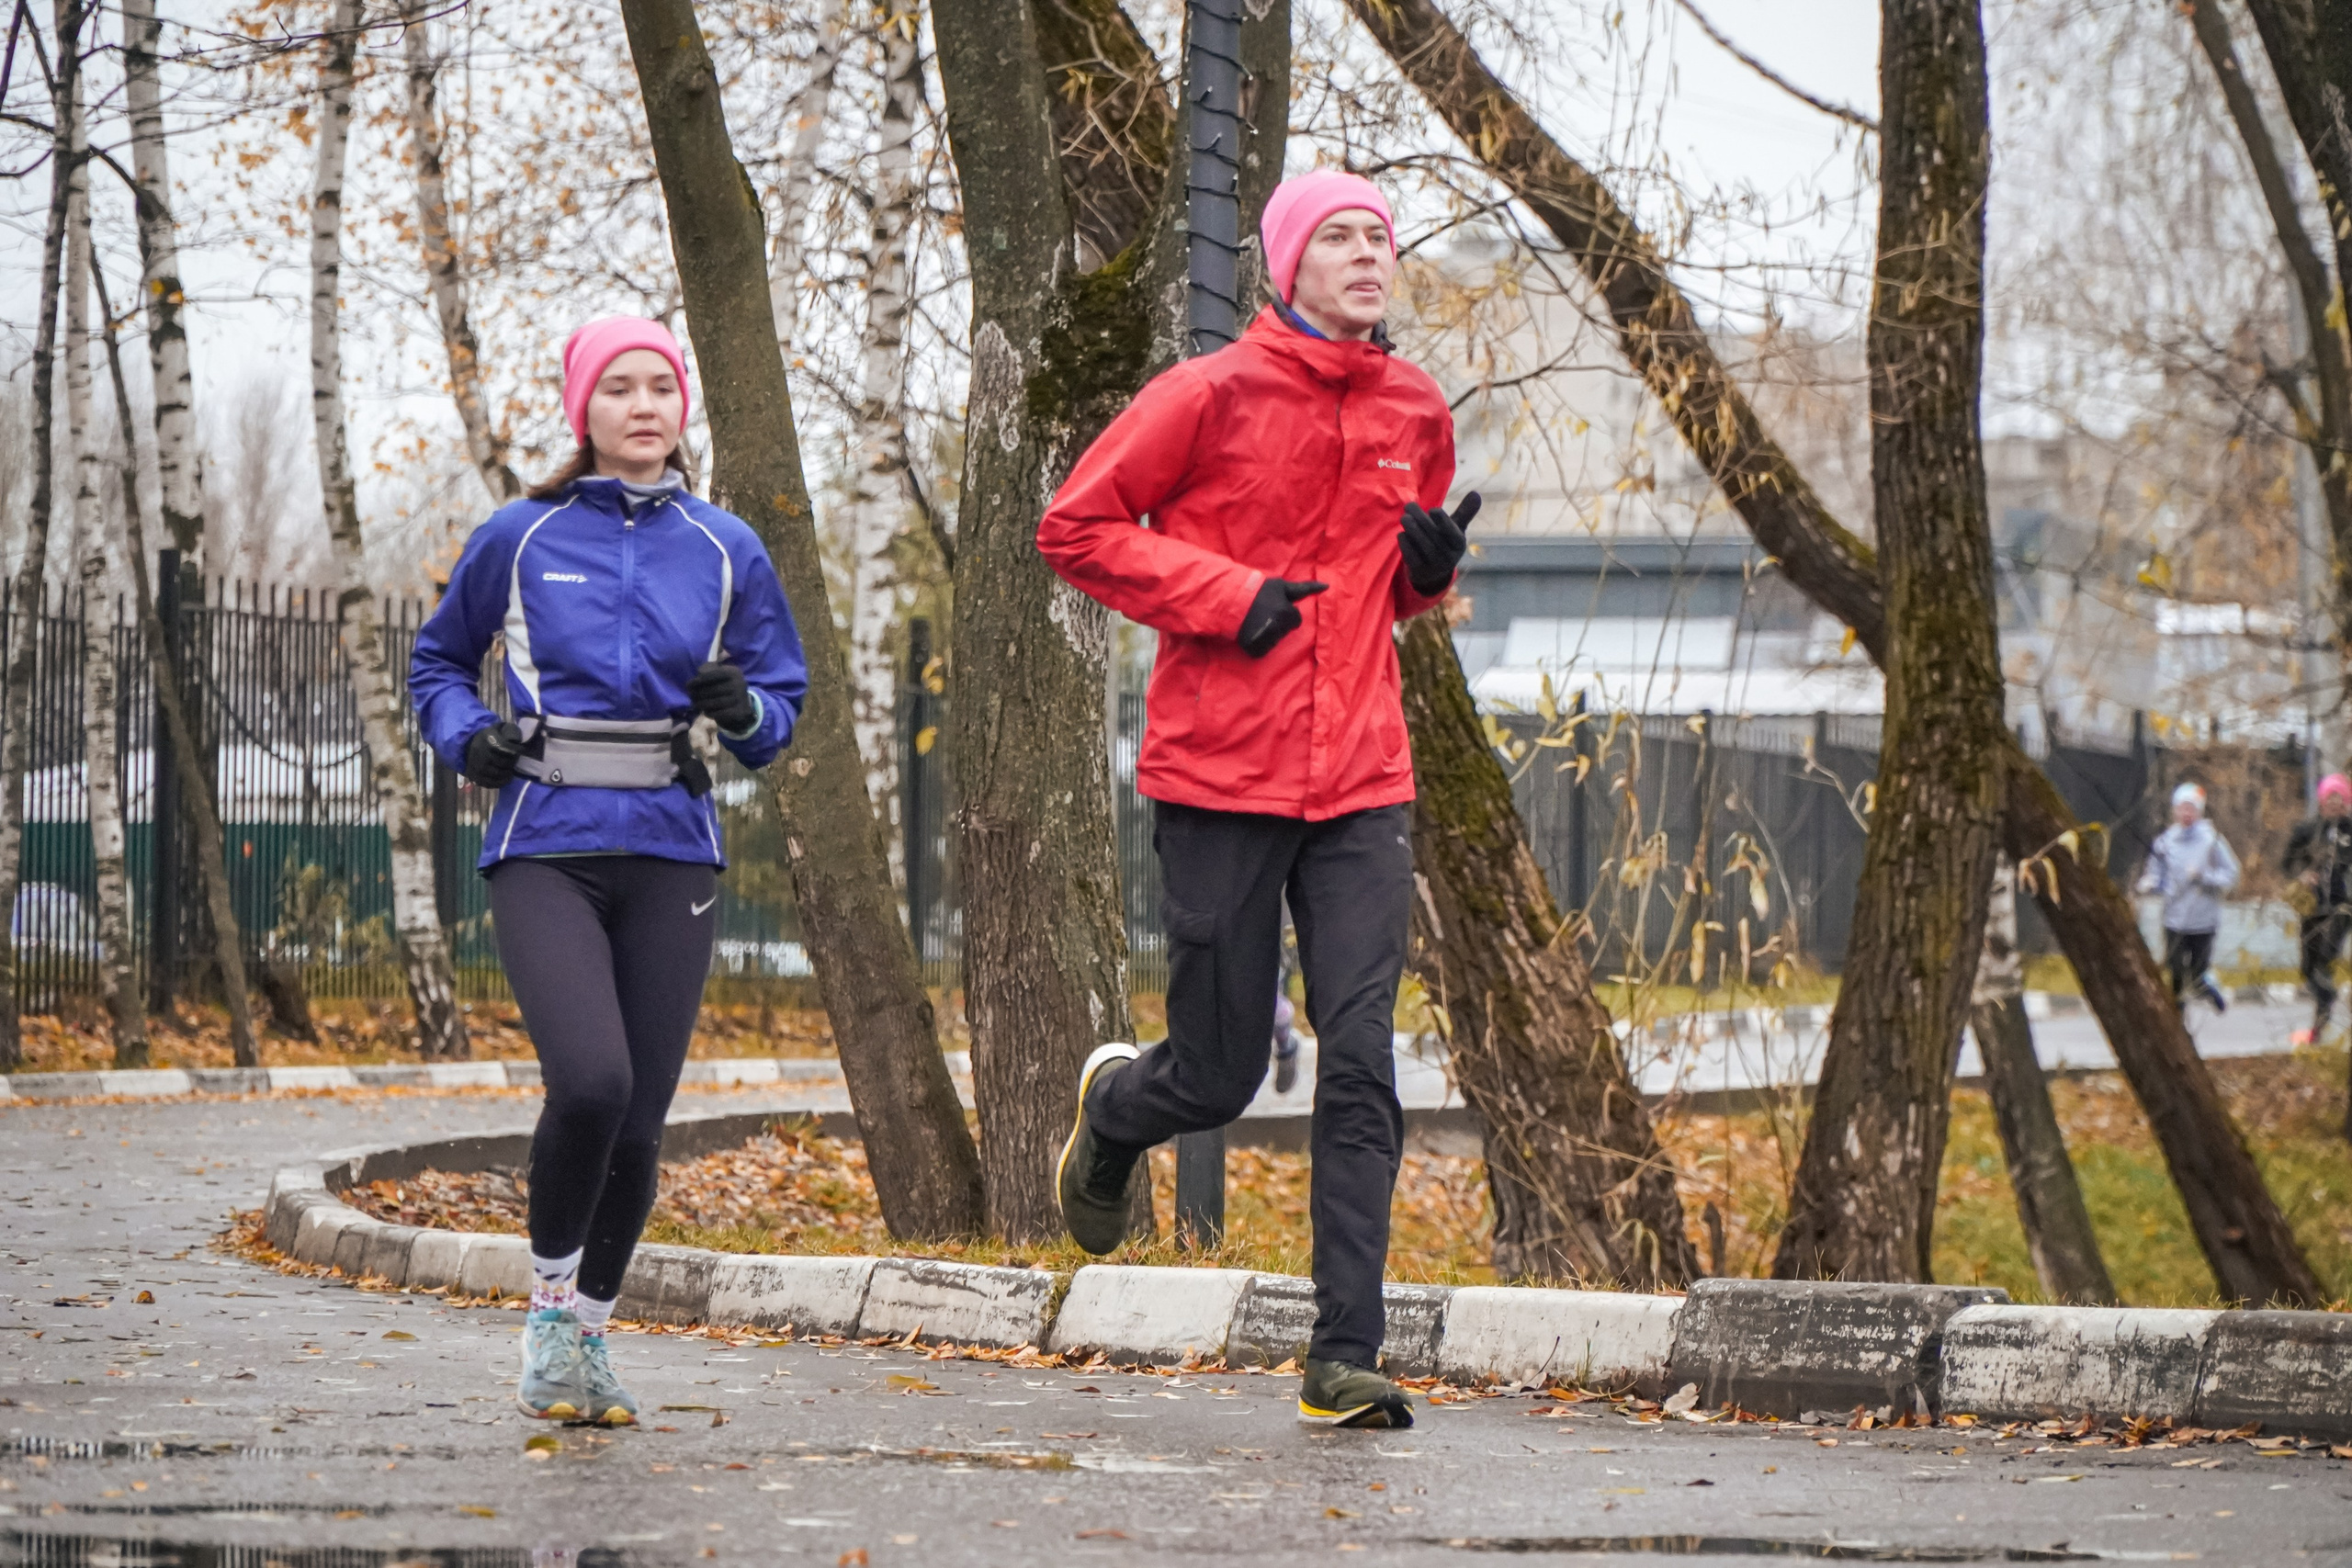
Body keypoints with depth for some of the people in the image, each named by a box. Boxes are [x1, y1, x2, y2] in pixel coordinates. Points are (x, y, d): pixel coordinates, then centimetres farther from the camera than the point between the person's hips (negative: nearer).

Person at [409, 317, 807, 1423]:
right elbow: (439, 658, 18)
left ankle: (586, 1337, 22)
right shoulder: (521, 539, 4)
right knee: (590, 1079, -22)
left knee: (638, 1121, 1)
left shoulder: (725, 550, 8)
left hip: (669, 854, 2)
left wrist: (743, 710, -9)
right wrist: (465, 736, -2)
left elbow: (784, 701, 13)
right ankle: (550, 1299, 2)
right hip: (546, 851, -2)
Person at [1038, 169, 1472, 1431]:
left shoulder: (1414, 414, 11)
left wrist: (1432, 562, 3)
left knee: (1361, 1065, -8)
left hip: (1362, 782, 4)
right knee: (1220, 1074, 4)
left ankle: (1345, 1355, -7)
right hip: (1220, 776, -3)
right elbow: (1075, 527, -3)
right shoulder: (1212, 395, -5)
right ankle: (1114, 1106, 41)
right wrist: (1226, 595, -13)